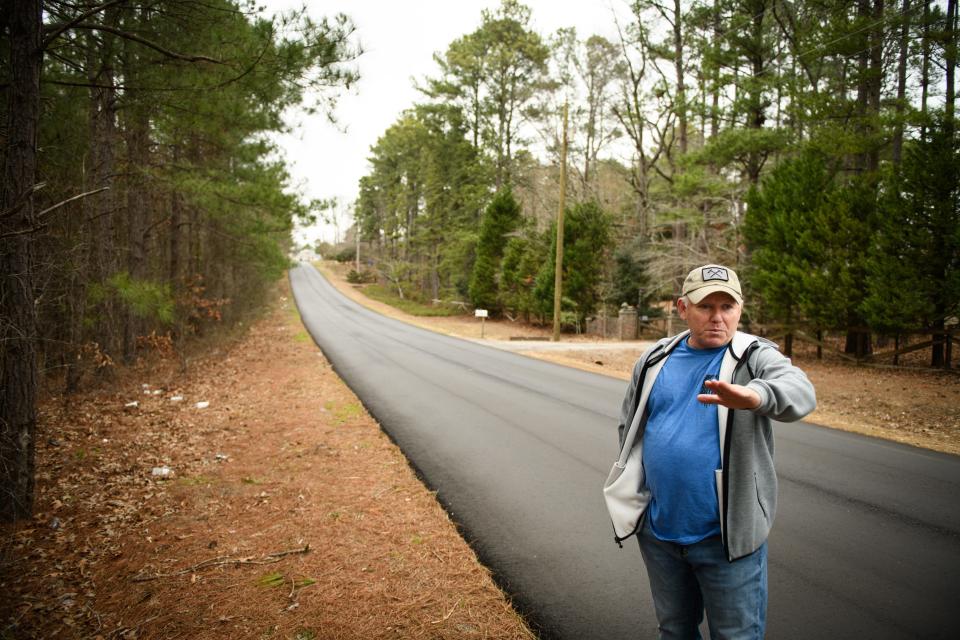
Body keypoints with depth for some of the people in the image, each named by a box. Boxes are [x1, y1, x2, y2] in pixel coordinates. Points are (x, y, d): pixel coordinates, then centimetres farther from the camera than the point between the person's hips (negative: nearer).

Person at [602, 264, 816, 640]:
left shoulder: (755, 358, -9)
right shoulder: (655, 360, 3)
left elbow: (798, 390, -31)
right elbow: (629, 424, 16)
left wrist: (752, 395, -53)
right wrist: (633, 483, 9)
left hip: (726, 536, -4)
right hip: (658, 529, 4)